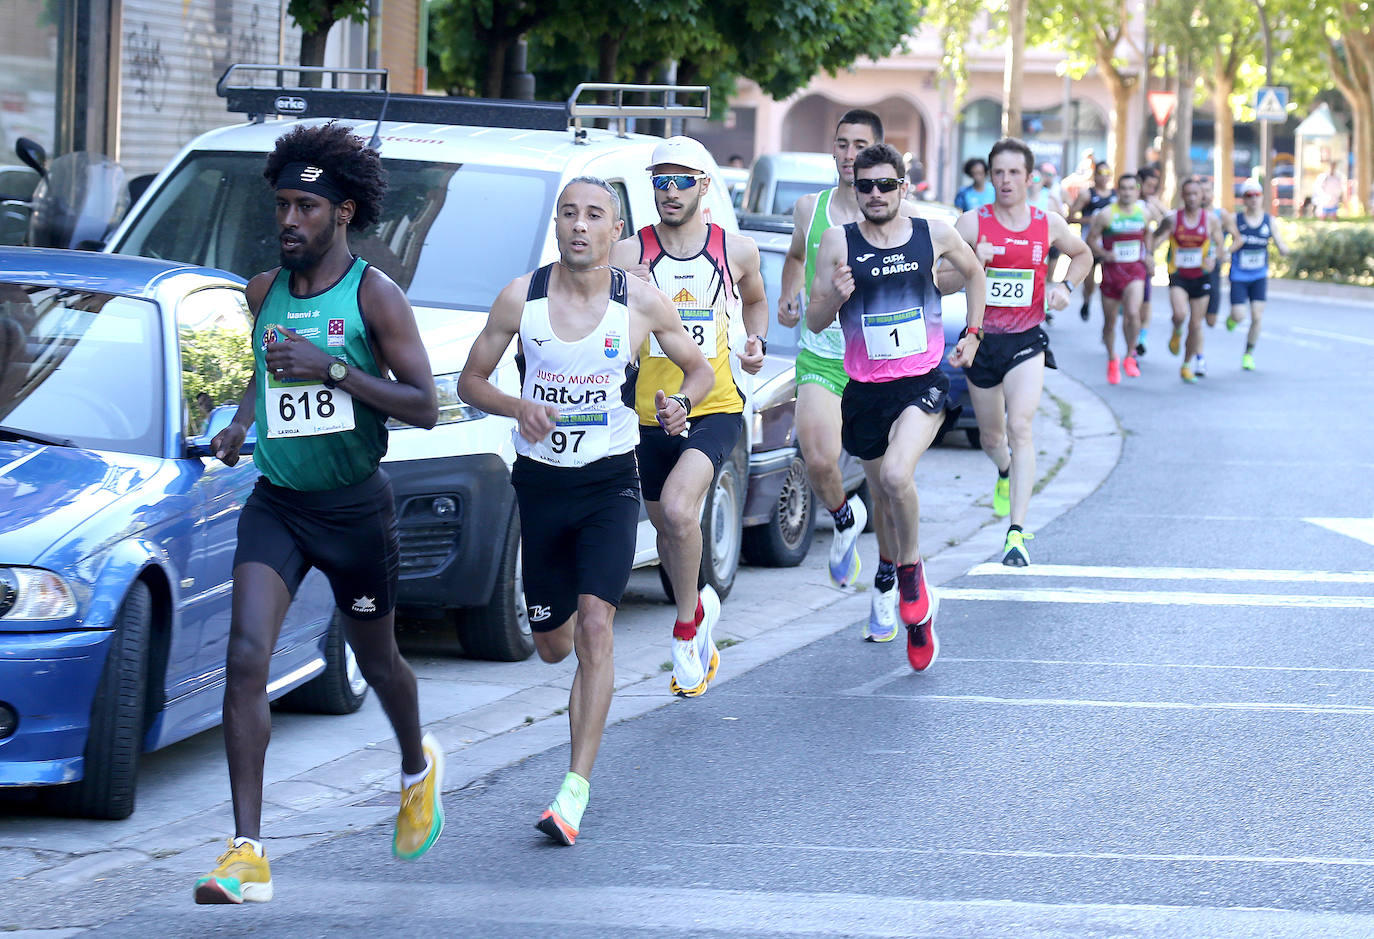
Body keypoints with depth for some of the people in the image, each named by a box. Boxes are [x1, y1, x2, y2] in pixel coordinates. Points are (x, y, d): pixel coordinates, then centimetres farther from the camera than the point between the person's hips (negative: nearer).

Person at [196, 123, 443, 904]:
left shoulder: (374, 295, -10)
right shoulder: (264, 293, 5)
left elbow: (424, 406, -14)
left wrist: (330, 368, -22)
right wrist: (243, 419, 7)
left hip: (355, 506, -3)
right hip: (277, 502, 3)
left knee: (376, 661, 16)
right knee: (246, 658, -16)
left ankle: (419, 765, 52)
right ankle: (248, 855, -19)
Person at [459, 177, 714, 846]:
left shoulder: (642, 302, -6)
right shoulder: (521, 298, -5)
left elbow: (700, 369, 8)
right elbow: (470, 381, 4)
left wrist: (681, 401, -15)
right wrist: (517, 407, -17)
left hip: (610, 482, -2)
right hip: (540, 481, 2)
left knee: (595, 626, -18)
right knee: (552, 645, 11)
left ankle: (576, 789, -19)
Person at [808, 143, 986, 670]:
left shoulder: (934, 235, -1)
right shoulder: (838, 242, -3)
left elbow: (974, 272, 20)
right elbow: (815, 323, -2)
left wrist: (972, 334, 15)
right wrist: (834, 296, -22)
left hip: (922, 383, -2)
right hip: (864, 390, 2)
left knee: (896, 475, -28)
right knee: (882, 496, 14)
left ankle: (911, 567, -2)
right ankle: (914, 614, 33)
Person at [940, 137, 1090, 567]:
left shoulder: (1049, 224, 1)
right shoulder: (972, 223, -3)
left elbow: (1082, 255, 21)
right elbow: (943, 283, -2)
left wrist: (1066, 286, 2)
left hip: (1026, 341, -1)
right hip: (982, 339, 1)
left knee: (1020, 428, -19)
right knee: (991, 437, 15)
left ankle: (1017, 533, -24)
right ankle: (1006, 473, 53)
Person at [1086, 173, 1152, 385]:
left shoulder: (1144, 213, 4)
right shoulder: (1106, 215, -7)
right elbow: (1091, 240, -1)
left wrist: (1149, 254, 13)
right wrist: (1104, 254, -17)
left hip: (1135, 270, 1)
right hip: (1112, 269, -1)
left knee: (1133, 312, -21)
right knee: (1110, 319, 9)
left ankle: (1130, 357, -1)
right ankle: (1112, 361, 31)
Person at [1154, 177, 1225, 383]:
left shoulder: (1211, 220, -2)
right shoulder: (1172, 218, -5)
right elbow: (1154, 241, -8)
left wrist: (1213, 260, -16)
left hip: (1201, 278, 2)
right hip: (1178, 276, -2)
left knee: (1196, 325, 6)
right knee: (1180, 314, -27)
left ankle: (1187, 366, 24)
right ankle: (1176, 333, 11)